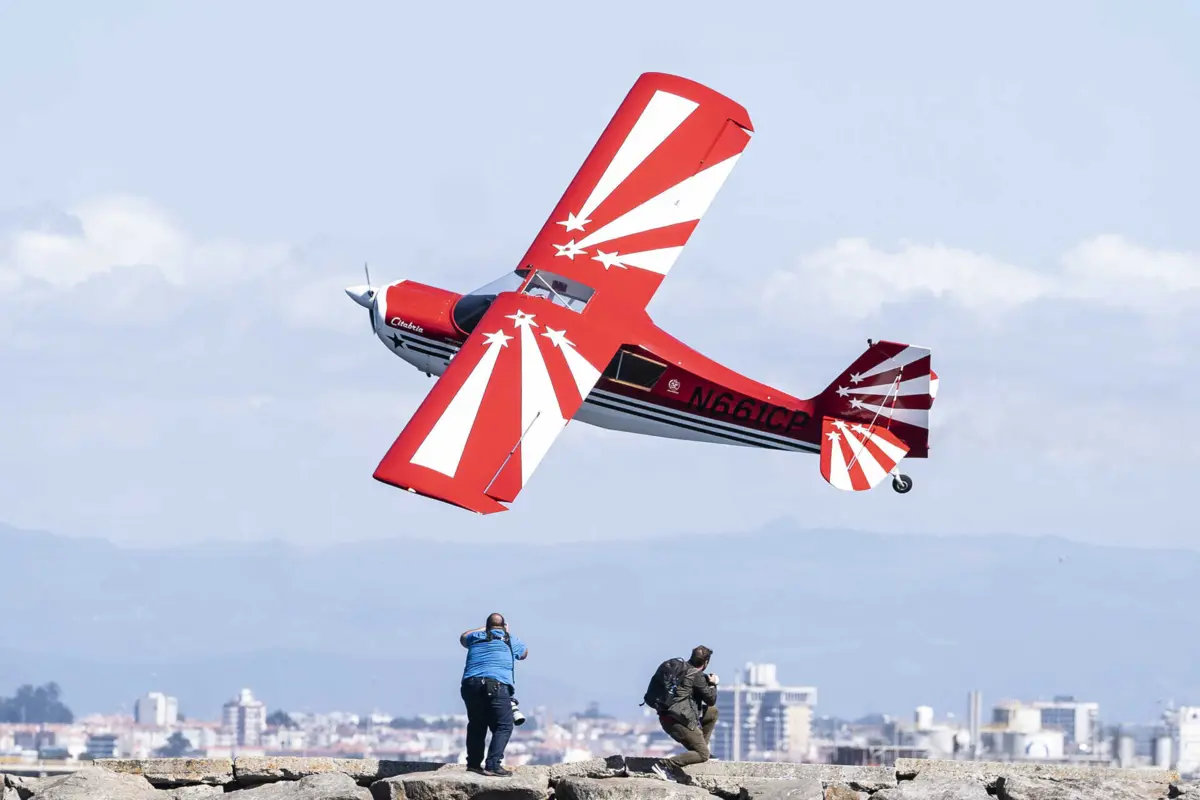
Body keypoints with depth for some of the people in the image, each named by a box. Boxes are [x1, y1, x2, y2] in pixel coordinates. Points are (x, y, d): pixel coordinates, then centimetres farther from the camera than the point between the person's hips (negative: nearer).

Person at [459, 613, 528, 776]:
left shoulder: (476, 638, 20)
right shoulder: (510, 640, 14)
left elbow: (463, 638, 46)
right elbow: (524, 653, 36)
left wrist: (483, 629, 57)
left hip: (470, 684, 4)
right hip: (497, 686, -4)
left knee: (476, 726, 18)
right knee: (503, 726, -3)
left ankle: (473, 763, 20)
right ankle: (492, 765, -16)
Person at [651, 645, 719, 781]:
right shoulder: (697, 676, -13)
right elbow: (711, 699, -5)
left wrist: (707, 681, 24)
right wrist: (713, 684, 12)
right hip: (677, 721, -9)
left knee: (713, 712, 23)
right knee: (703, 756, -10)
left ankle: (701, 746, 22)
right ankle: (664, 766, -20)